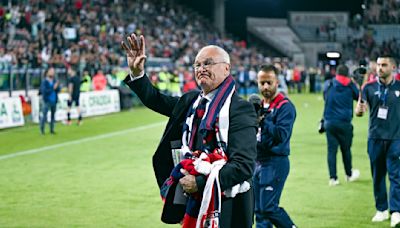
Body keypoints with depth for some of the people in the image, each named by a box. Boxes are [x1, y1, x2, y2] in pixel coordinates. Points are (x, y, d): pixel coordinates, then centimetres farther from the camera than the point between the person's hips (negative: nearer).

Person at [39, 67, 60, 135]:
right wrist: (53, 88, -19)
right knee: (44, 115, -8)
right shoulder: (44, 82, -7)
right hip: (47, 101, -5)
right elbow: (44, 91, -16)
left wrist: (57, 87, -16)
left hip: (54, 101, 5)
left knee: (53, 116, 9)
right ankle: (42, 129, 1)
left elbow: (58, 90, 5)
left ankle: (52, 130, 17)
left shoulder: (55, 81, 7)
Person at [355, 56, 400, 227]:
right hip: (375, 138, 2)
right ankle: (381, 210, 21)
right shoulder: (369, 88, 2)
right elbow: (358, 111, 1)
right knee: (377, 176, 9)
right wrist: (359, 109, -21)